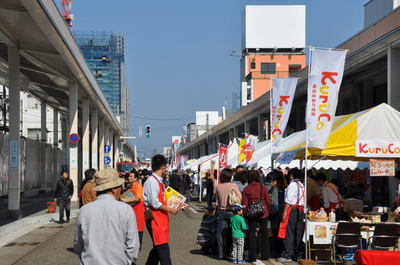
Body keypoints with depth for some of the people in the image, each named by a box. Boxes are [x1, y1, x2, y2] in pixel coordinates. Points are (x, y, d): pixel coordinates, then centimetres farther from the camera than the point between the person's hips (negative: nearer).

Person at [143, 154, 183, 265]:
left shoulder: (159, 181, 15)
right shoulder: (152, 181, -14)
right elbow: (154, 203, -19)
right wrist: (170, 210, -13)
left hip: (162, 218, 10)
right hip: (155, 218, -10)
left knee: (158, 248, 15)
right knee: (163, 248, -12)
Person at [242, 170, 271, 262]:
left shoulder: (246, 189, -3)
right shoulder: (263, 187, -4)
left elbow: (245, 204, -1)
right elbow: (268, 201, 1)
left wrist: (245, 213, 9)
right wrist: (268, 211, 13)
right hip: (263, 213, 1)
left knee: (252, 235, 4)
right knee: (264, 234, 12)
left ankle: (252, 257, 3)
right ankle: (265, 255, 16)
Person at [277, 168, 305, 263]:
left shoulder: (292, 185, -8)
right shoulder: (302, 185, 13)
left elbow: (288, 200, -14)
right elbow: (304, 200, 11)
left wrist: (285, 212, -13)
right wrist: (302, 211, 13)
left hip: (292, 209, -7)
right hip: (301, 210, 7)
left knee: (289, 233, -5)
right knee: (299, 233, 11)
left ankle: (287, 255, -7)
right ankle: (299, 255, 15)